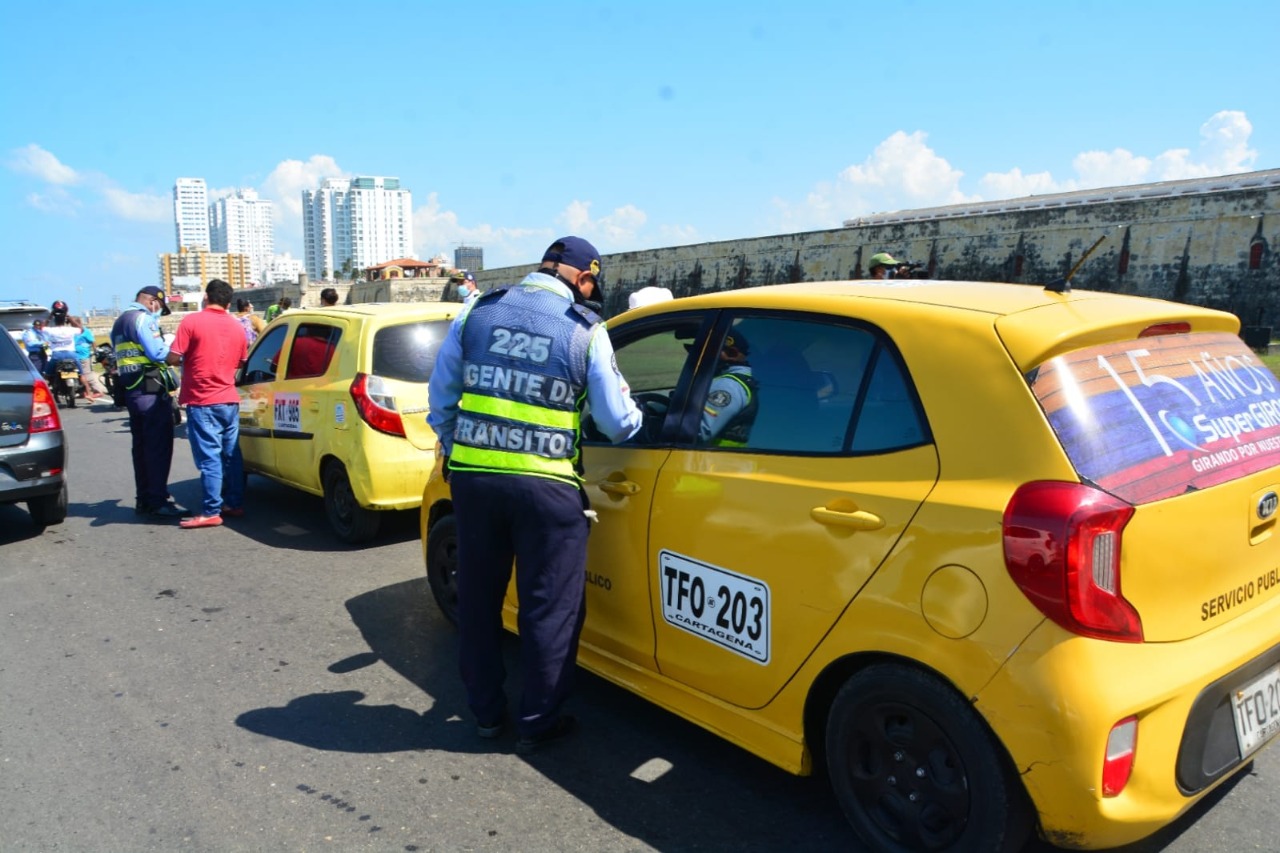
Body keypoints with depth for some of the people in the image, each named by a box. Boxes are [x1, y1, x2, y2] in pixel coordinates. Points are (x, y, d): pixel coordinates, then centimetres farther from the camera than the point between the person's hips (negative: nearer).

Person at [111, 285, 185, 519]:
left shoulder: (120, 322, 21)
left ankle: (143, 500, 19)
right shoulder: (142, 318, -10)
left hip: (131, 391, 10)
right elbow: (157, 352, -19)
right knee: (159, 447, -7)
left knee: (141, 447, 14)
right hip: (151, 391, -10)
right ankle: (158, 502, -8)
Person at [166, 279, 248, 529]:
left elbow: (173, 358, -11)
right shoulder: (237, 327, 8)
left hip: (202, 401, -5)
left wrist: (188, 359, 9)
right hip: (229, 400, 6)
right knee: (232, 454, 12)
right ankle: (235, 504, 18)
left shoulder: (192, 321, -8)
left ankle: (211, 512, -4)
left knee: (209, 457, -6)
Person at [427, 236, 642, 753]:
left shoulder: (477, 312, 6)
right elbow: (617, 422, 1)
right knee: (549, 608, 11)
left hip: (473, 477, 4)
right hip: (547, 486, -3)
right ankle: (537, 722, 23)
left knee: (477, 598, 18)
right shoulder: (586, 331, -3)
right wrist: (637, 421, 23)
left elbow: (440, 396, 11)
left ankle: (485, 711, 32)